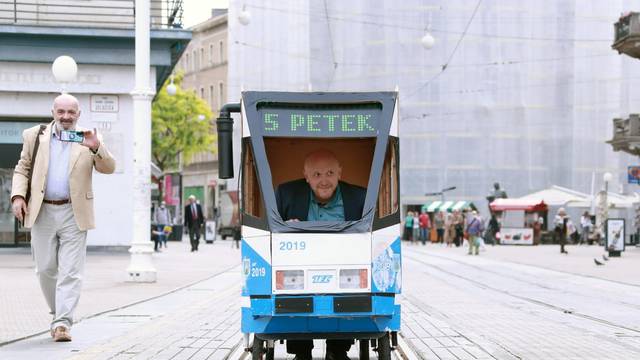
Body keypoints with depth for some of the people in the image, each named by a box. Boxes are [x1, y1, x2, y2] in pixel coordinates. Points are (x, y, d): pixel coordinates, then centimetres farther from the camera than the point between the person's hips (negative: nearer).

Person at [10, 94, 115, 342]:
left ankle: (63, 323, -7)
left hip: (74, 214, -2)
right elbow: (22, 169, 13)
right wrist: (18, 196, -3)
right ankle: (58, 314, 26)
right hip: (42, 212, 2)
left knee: (70, 272, -7)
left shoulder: (88, 140, 4)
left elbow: (108, 168, -4)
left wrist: (96, 147, -23)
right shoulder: (34, 136, 8)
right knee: (45, 269, 8)